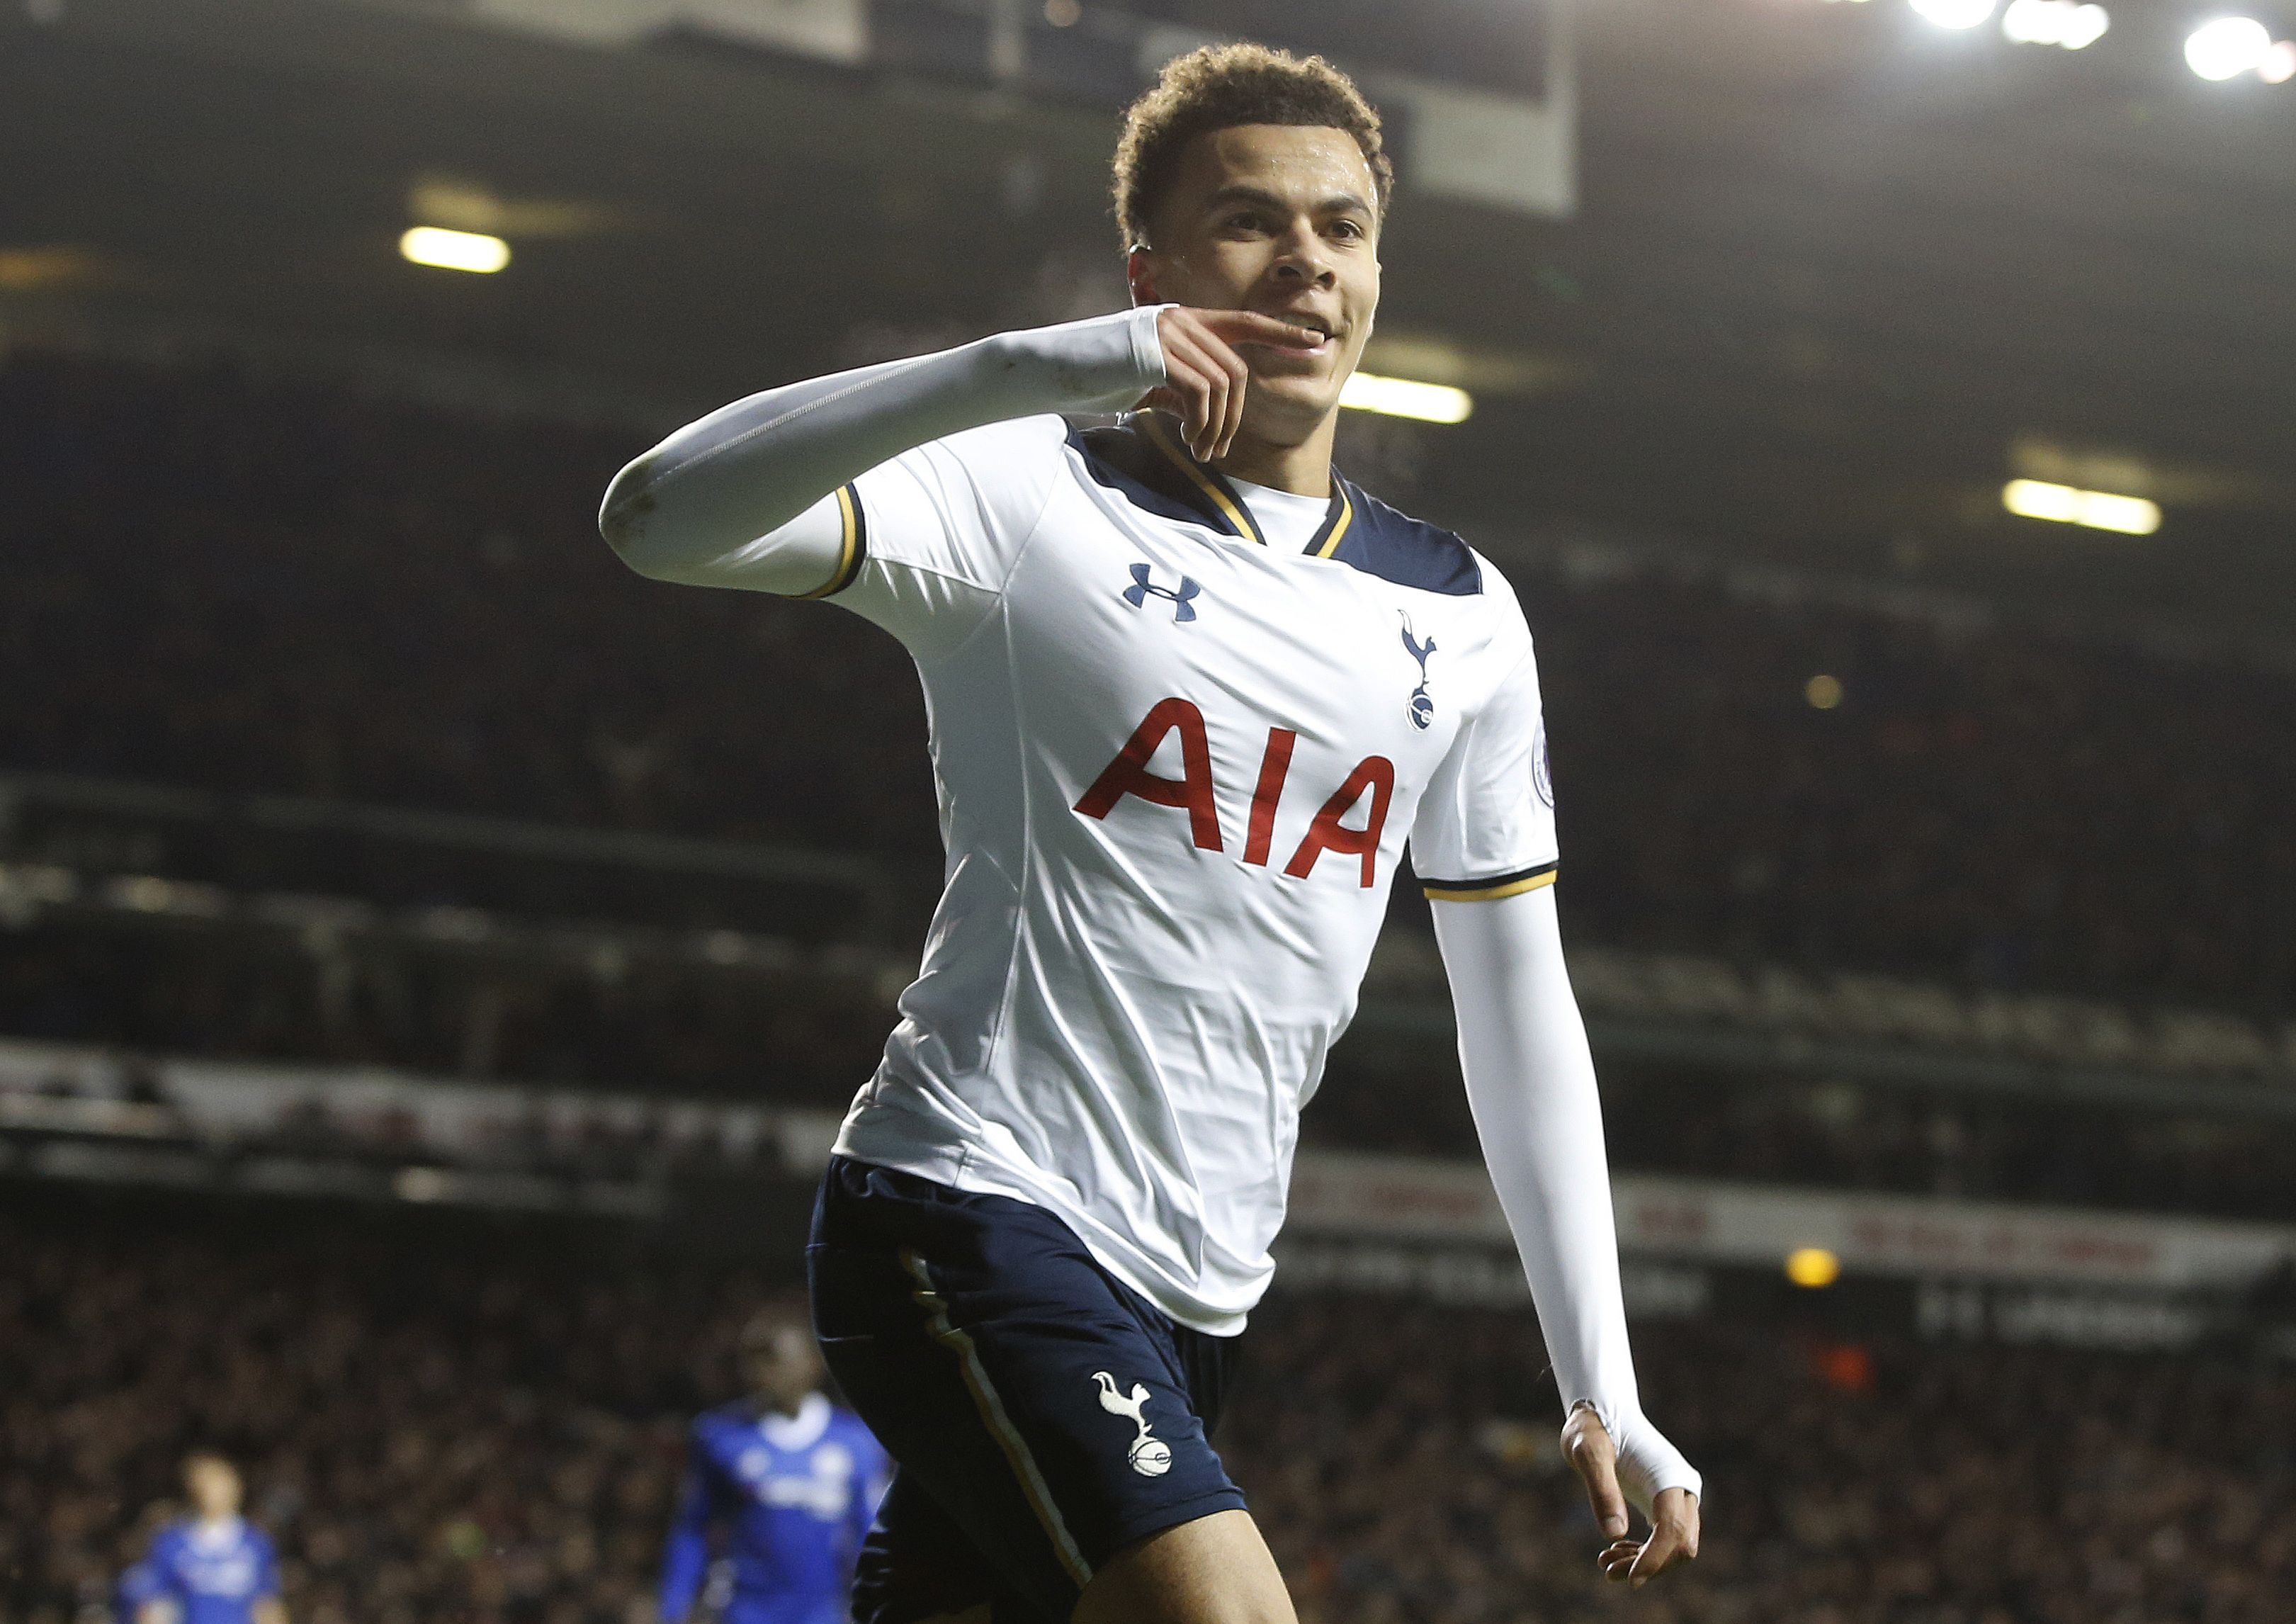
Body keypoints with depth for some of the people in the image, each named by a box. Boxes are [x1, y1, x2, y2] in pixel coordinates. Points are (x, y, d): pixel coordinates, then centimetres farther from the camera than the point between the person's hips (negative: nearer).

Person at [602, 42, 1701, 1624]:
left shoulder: (1462, 616, 13)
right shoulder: (1032, 498, -4)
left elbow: (1518, 1004, 16)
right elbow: (662, 517, -20)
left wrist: (1603, 1388, 9)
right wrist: (1032, 367, -30)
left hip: (1190, 1294, 6)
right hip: (979, 1208, -6)